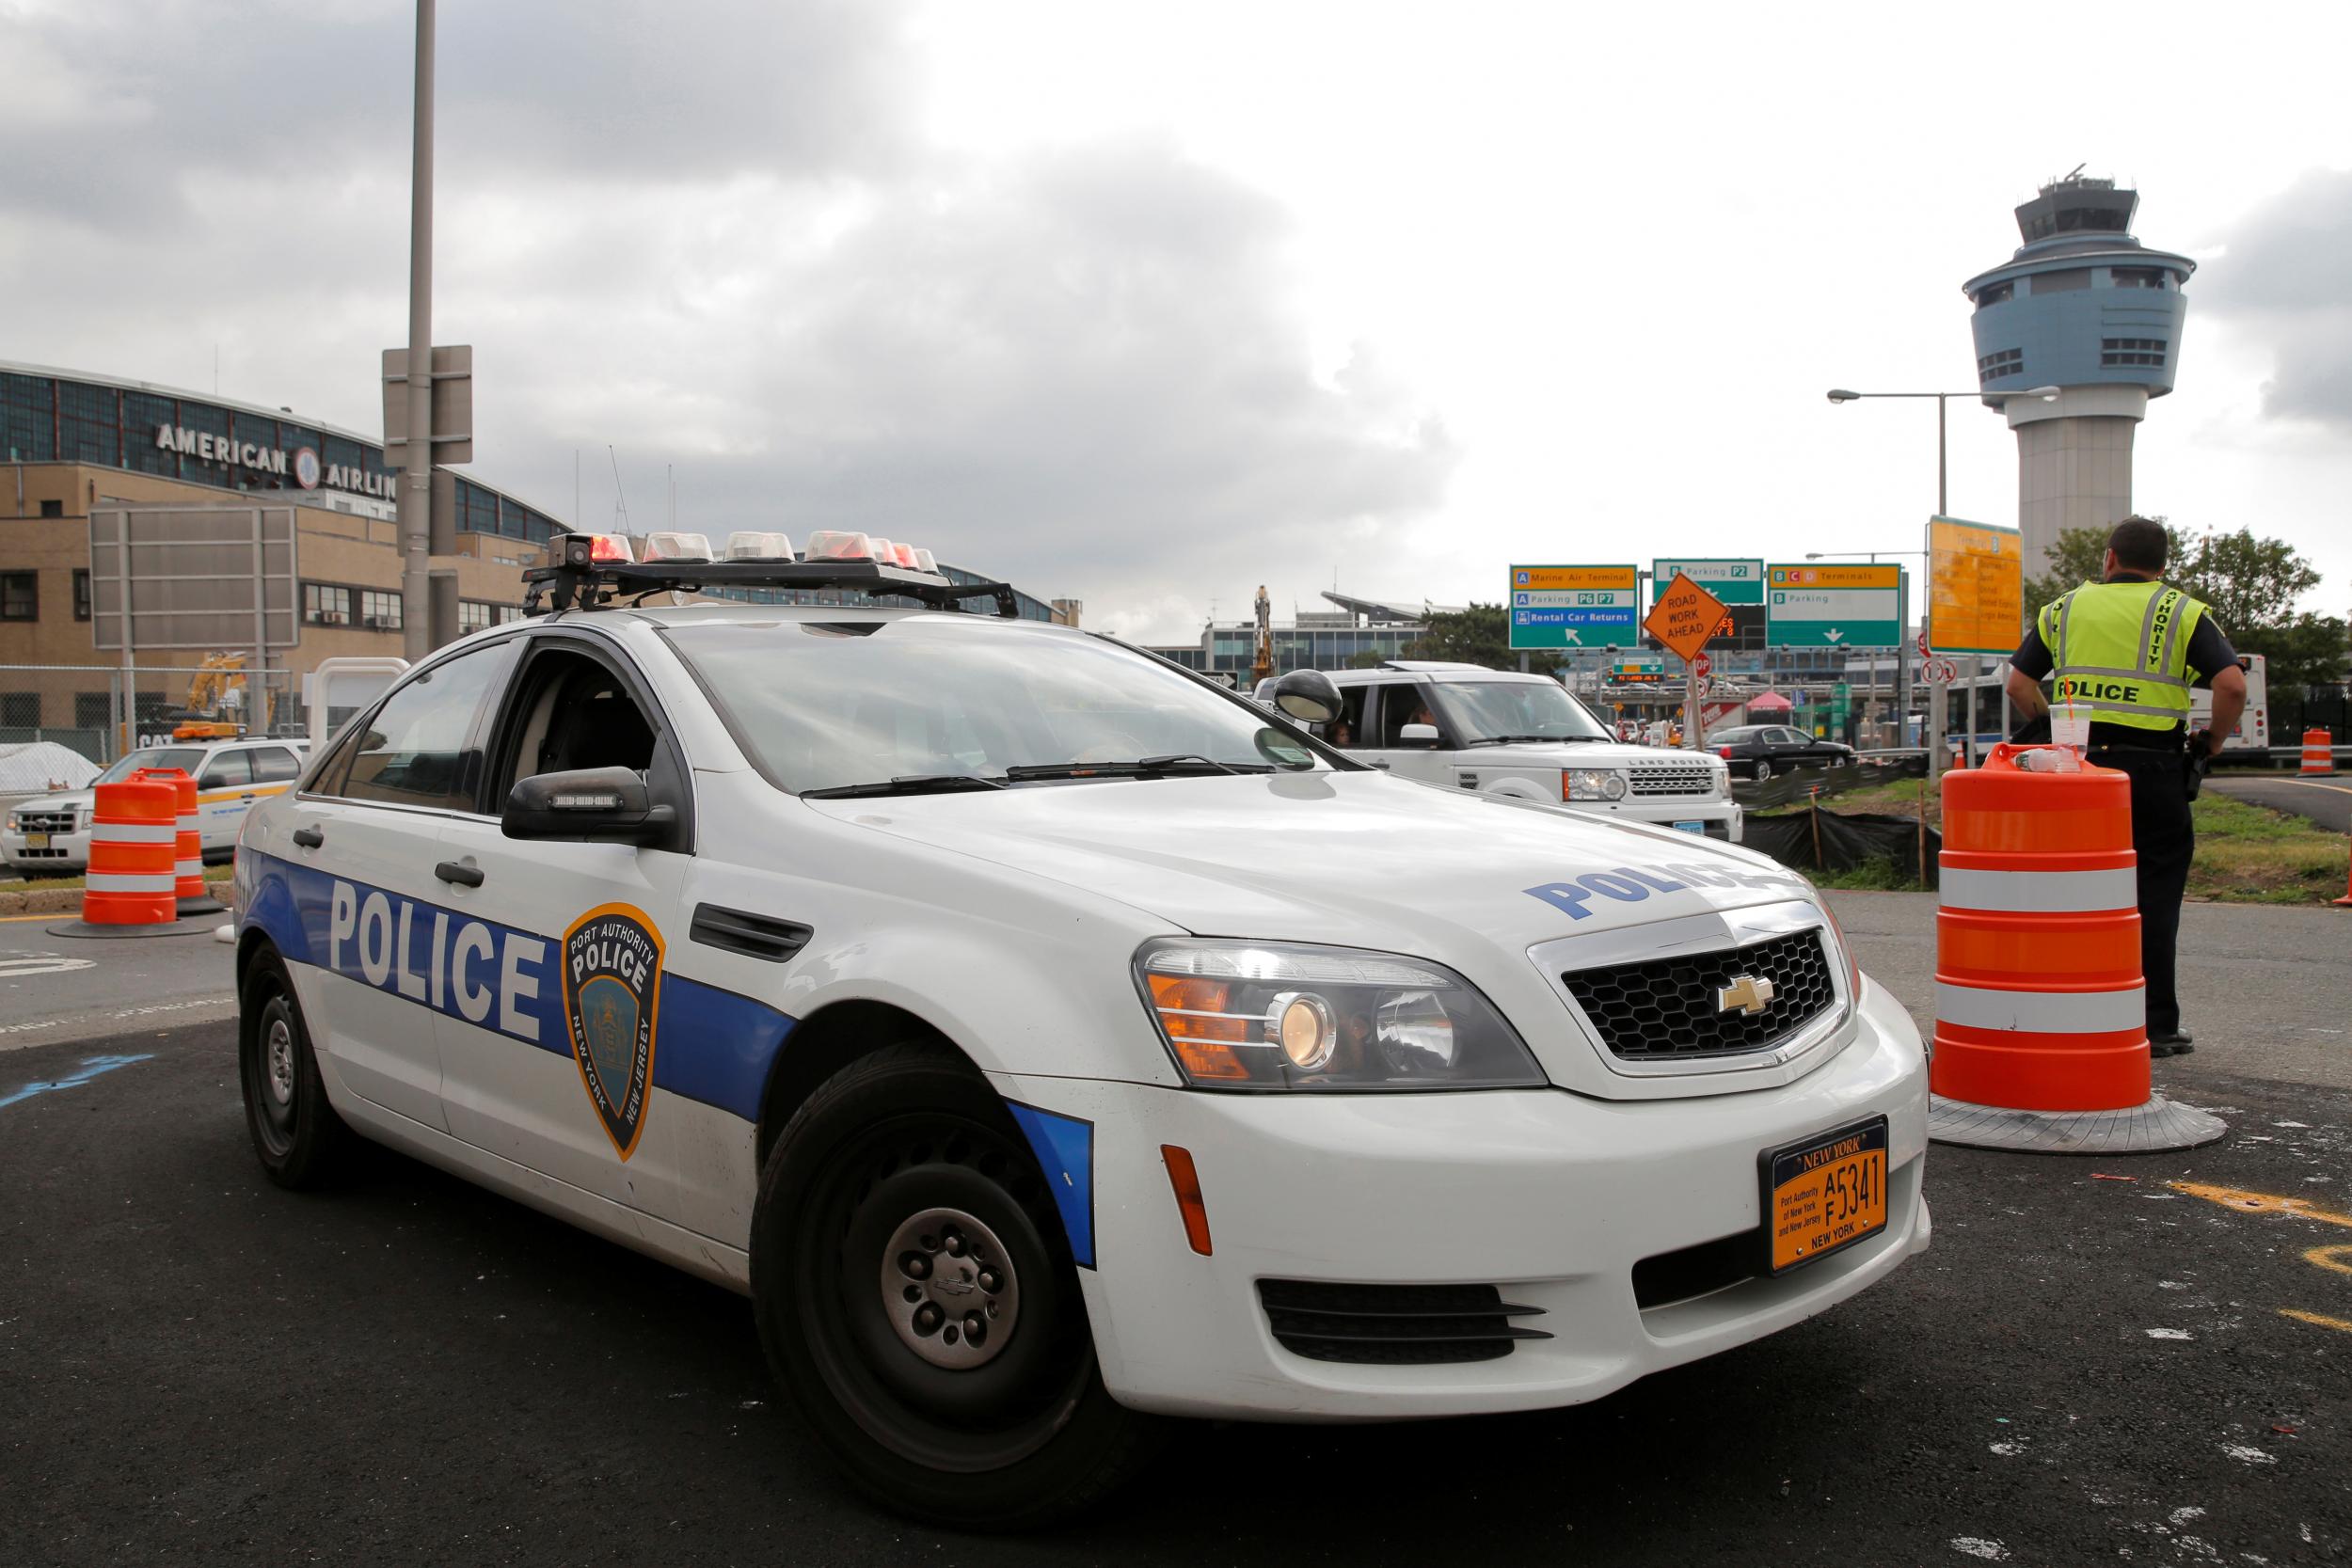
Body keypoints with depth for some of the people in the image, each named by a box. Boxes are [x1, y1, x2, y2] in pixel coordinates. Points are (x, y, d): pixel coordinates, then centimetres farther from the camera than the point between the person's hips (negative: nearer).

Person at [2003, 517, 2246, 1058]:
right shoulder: (2183, 613, 2)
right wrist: (2211, 742, 5)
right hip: (2152, 768, -2)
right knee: (2154, 895, 4)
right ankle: (2155, 1027, 6)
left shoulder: (2064, 608, 10)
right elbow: (2232, 686, -9)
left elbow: (2019, 684, 9)